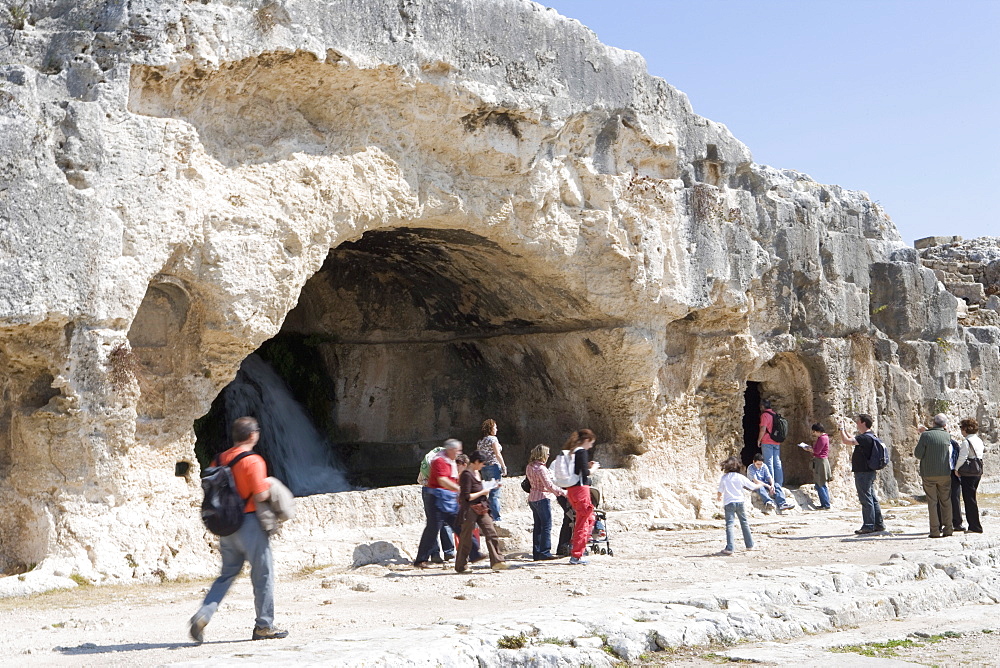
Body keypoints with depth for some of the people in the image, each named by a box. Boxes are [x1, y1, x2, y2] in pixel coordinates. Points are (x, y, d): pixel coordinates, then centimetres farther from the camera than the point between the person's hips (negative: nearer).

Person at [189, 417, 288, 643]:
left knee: (227, 573, 16)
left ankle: (202, 616, -1)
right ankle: (264, 626, 13)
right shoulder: (253, 461, -14)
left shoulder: (220, 460, 7)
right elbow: (261, 496, -20)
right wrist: (269, 485, -1)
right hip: (249, 523, -7)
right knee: (263, 574, 6)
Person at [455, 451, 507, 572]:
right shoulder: (466, 475, -15)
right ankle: (460, 566, 12)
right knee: (466, 539, 1)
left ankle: (496, 562, -7)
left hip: (480, 509, 8)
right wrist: (482, 492, -12)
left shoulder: (477, 473, 13)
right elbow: (466, 497, -20)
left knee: (491, 533, -4)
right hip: (469, 510, -8)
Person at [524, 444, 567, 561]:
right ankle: (544, 552, -8)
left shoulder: (529, 467, 10)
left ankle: (537, 553, 13)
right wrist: (563, 492, -11)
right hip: (542, 498, -9)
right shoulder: (540, 468, -17)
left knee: (538, 526, 12)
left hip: (532, 498, 9)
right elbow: (549, 485, -19)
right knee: (546, 526, -6)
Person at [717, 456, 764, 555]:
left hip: (728, 503, -2)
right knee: (744, 523, 19)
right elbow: (753, 487, 10)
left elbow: (720, 492, -2)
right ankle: (749, 544, 29)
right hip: (739, 501, 2)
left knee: (730, 525, -9)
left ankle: (730, 548, -20)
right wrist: (760, 484, 32)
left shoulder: (724, 478, -2)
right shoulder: (741, 477, 1)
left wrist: (719, 497, 22)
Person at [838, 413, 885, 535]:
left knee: (866, 499, -6)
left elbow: (846, 441, -26)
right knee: (872, 498, 14)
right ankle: (879, 524, 20)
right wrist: (844, 430, 23)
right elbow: (851, 440, 30)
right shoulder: (869, 436, 14)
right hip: (869, 472, 10)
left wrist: (842, 429, -10)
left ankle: (868, 526, -3)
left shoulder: (865, 437, -19)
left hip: (863, 473, -10)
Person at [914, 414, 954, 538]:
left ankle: (935, 531, -2)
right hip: (944, 473, 2)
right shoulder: (947, 436, -2)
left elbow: (918, 454, -10)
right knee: (946, 501, 12)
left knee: (932, 502, 1)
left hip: (928, 473, -2)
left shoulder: (925, 435, -10)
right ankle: (947, 529, 13)